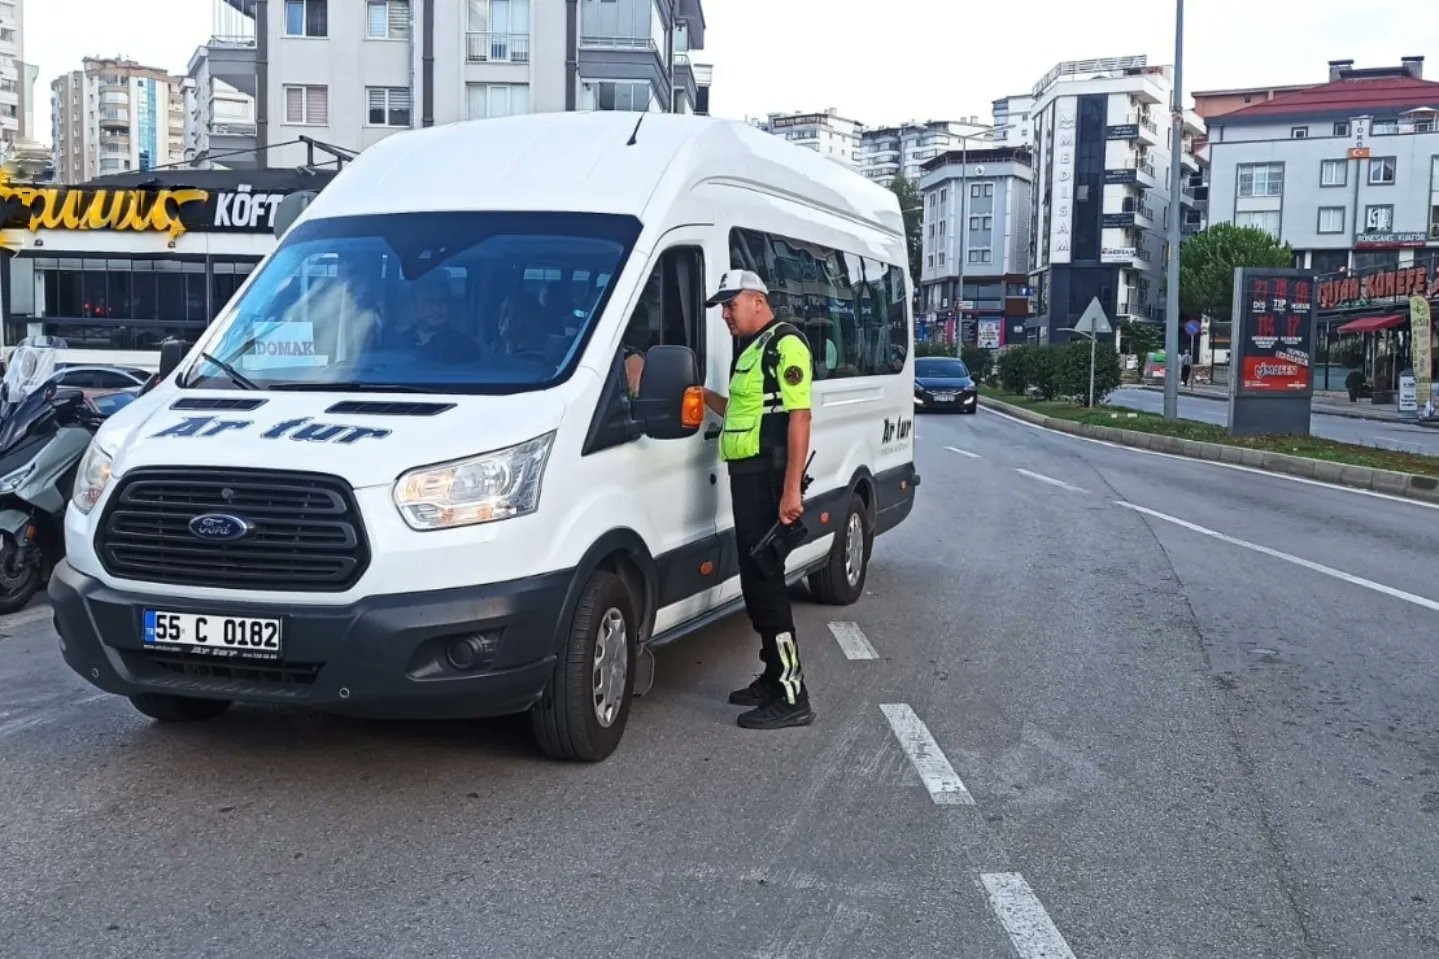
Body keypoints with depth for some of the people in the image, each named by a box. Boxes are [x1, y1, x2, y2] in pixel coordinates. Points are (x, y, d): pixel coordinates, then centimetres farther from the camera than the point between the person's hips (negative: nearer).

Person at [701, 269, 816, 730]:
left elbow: (799, 416, -18)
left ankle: (791, 695, -7)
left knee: (765, 582, -10)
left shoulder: (786, 346, -10)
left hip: (769, 478, -10)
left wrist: (791, 489, -25)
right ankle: (773, 678, 25)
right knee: (756, 580, 14)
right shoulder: (750, 351, 21)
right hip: (746, 476, 10)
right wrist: (705, 395, 15)